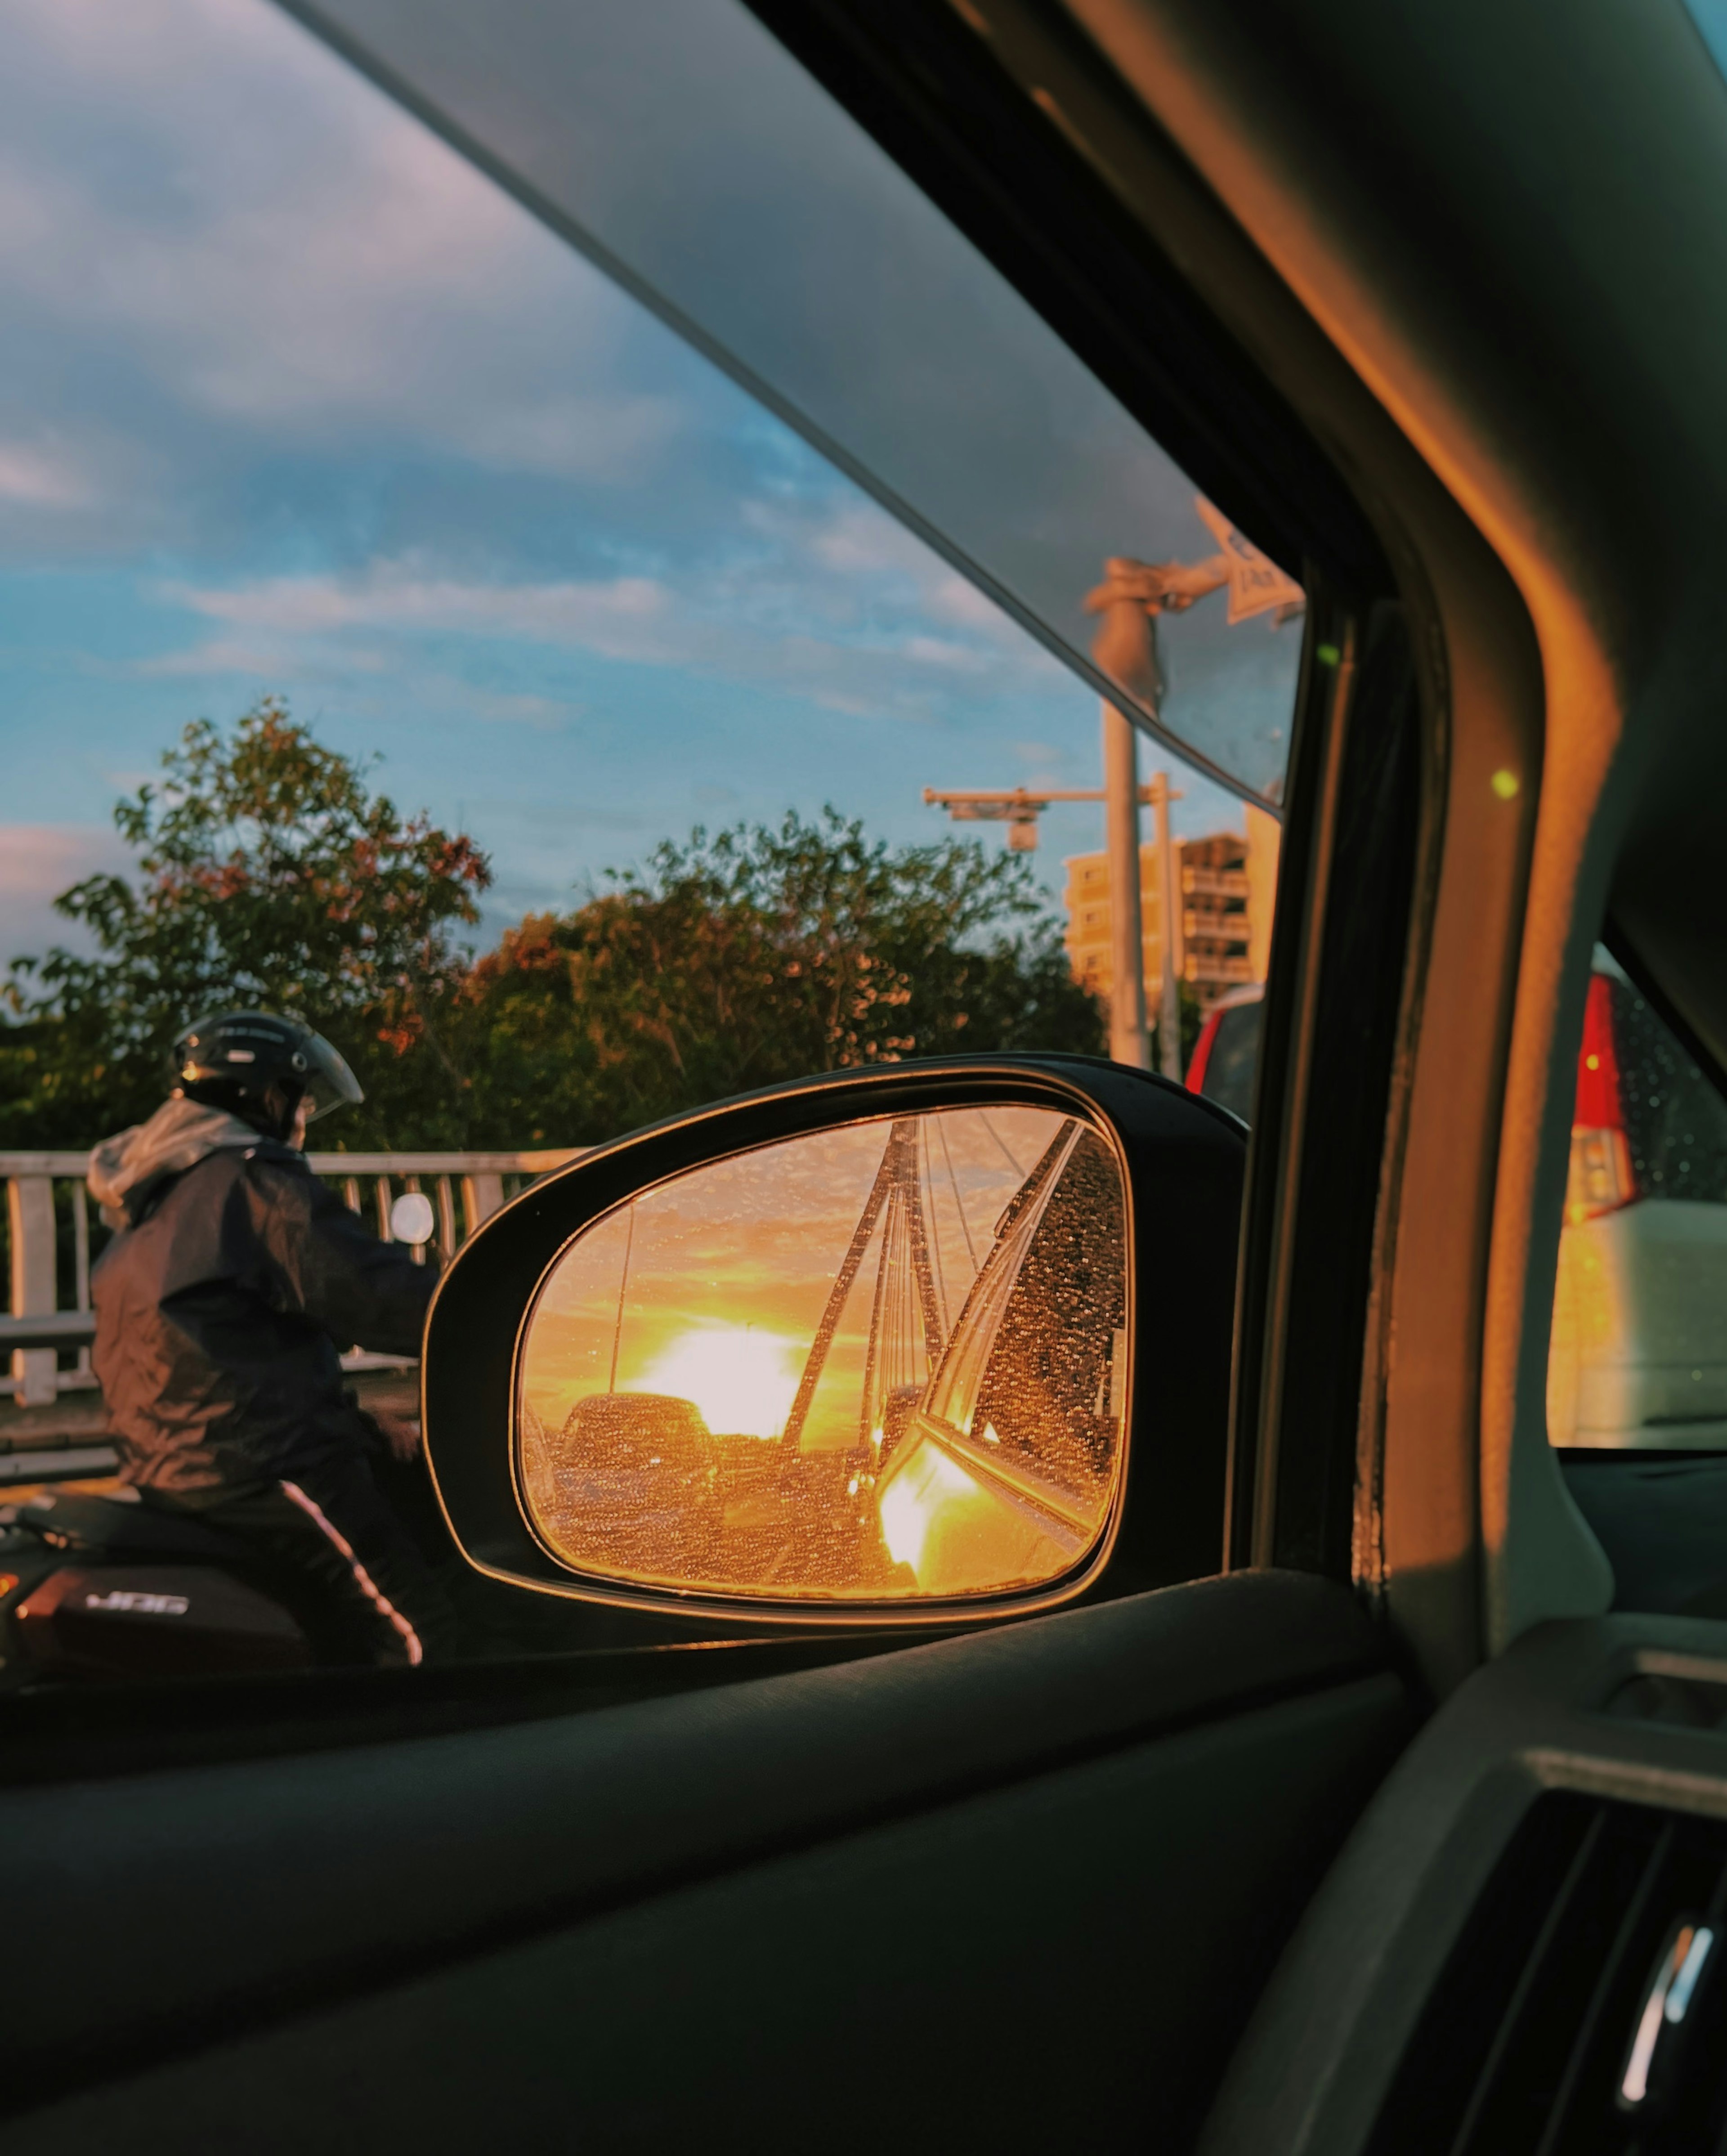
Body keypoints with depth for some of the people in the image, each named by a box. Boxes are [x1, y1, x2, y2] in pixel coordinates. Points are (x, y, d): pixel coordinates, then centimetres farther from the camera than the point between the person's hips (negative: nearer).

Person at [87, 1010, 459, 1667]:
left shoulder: (153, 1201, 22)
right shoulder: (256, 1181, -8)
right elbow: (378, 1294, -16)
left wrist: (366, 1426, 21)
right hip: (262, 1471, -10)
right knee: (421, 1641, -11)